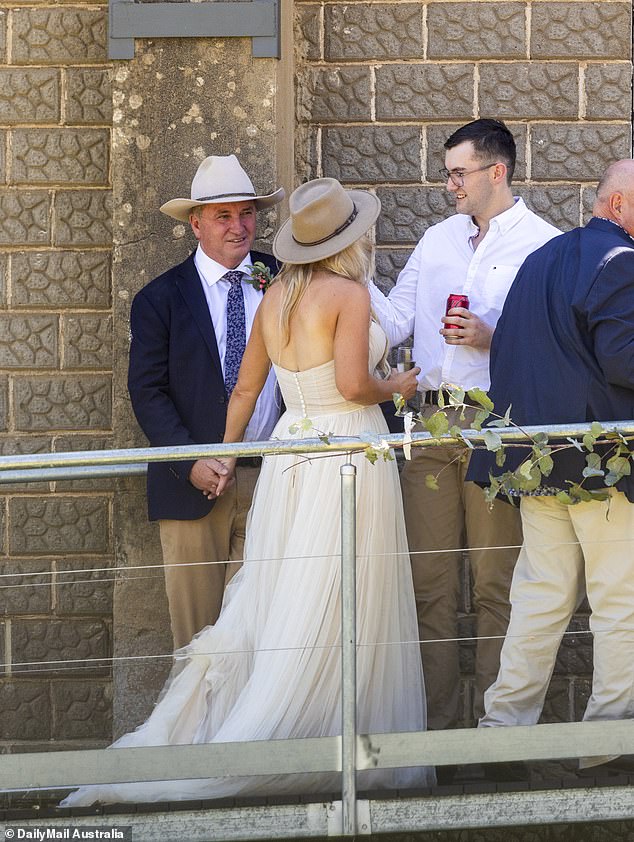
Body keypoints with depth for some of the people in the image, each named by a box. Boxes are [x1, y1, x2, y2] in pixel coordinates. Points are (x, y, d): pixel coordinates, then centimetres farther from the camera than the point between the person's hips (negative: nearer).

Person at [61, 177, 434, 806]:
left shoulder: (275, 296, 10)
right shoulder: (348, 293, -10)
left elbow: (245, 388, 16)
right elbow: (353, 383, -20)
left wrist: (226, 454, 28)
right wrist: (394, 388, 1)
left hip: (289, 449, 6)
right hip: (349, 449, -6)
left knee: (271, 604, 8)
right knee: (334, 609, -2)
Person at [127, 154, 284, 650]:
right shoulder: (160, 300, 2)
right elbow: (148, 391, -2)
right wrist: (190, 462, -13)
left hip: (271, 479, 2)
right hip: (195, 482, -2)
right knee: (197, 626, 2)